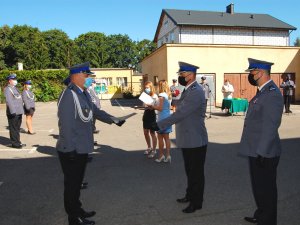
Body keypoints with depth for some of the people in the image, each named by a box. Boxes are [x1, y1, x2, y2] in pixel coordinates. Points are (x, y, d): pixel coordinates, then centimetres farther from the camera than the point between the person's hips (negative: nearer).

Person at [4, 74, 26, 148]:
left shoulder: (15, 88, 17)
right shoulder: (7, 89, -11)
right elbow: (9, 101, -20)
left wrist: (21, 110, 18)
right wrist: (13, 111, -25)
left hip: (19, 112, 9)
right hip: (13, 113, -9)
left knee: (17, 128, 16)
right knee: (14, 128, 0)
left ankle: (17, 142, 25)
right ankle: (15, 143, 7)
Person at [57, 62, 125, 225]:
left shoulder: (84, 93, 9)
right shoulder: (69, 95, -20)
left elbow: (95, 111, 18)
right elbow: (65, 124, -24)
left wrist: (113, 120, 13)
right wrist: (70, 149, -22)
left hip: (82, 148, 9)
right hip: (72, 151, -9)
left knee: (77, 181, 22)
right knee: (71, 184, 7)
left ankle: (77, 209, 39)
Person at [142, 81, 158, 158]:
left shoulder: (154, 96, -12)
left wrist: (151, 106, -32)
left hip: (152, 115, -7)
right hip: (146, 114, 7)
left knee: (152, 133, 2)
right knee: (146, 132, 13)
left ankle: (154, 150, 14)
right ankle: (149, 147, 32)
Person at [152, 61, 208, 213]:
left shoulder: (196, 92, -21)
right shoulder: (188, 90, 12)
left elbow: (180, 113, -27)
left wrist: (160, 125, -26)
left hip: (195, 141, -9)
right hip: (188, 139, 10)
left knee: (196, 172, 6)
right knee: (190, 171, 22)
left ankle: (196, 202, 21)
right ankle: (190, 195, 39)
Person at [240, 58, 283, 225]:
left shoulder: (272, 94, -20)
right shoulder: (263, 91, 11)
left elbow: (271, 127, -23)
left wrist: (261, 153, -21)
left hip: (264, 154, -10)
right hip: (256, 151, 10)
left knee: (266, 188, 7)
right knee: (259, 186, 23)